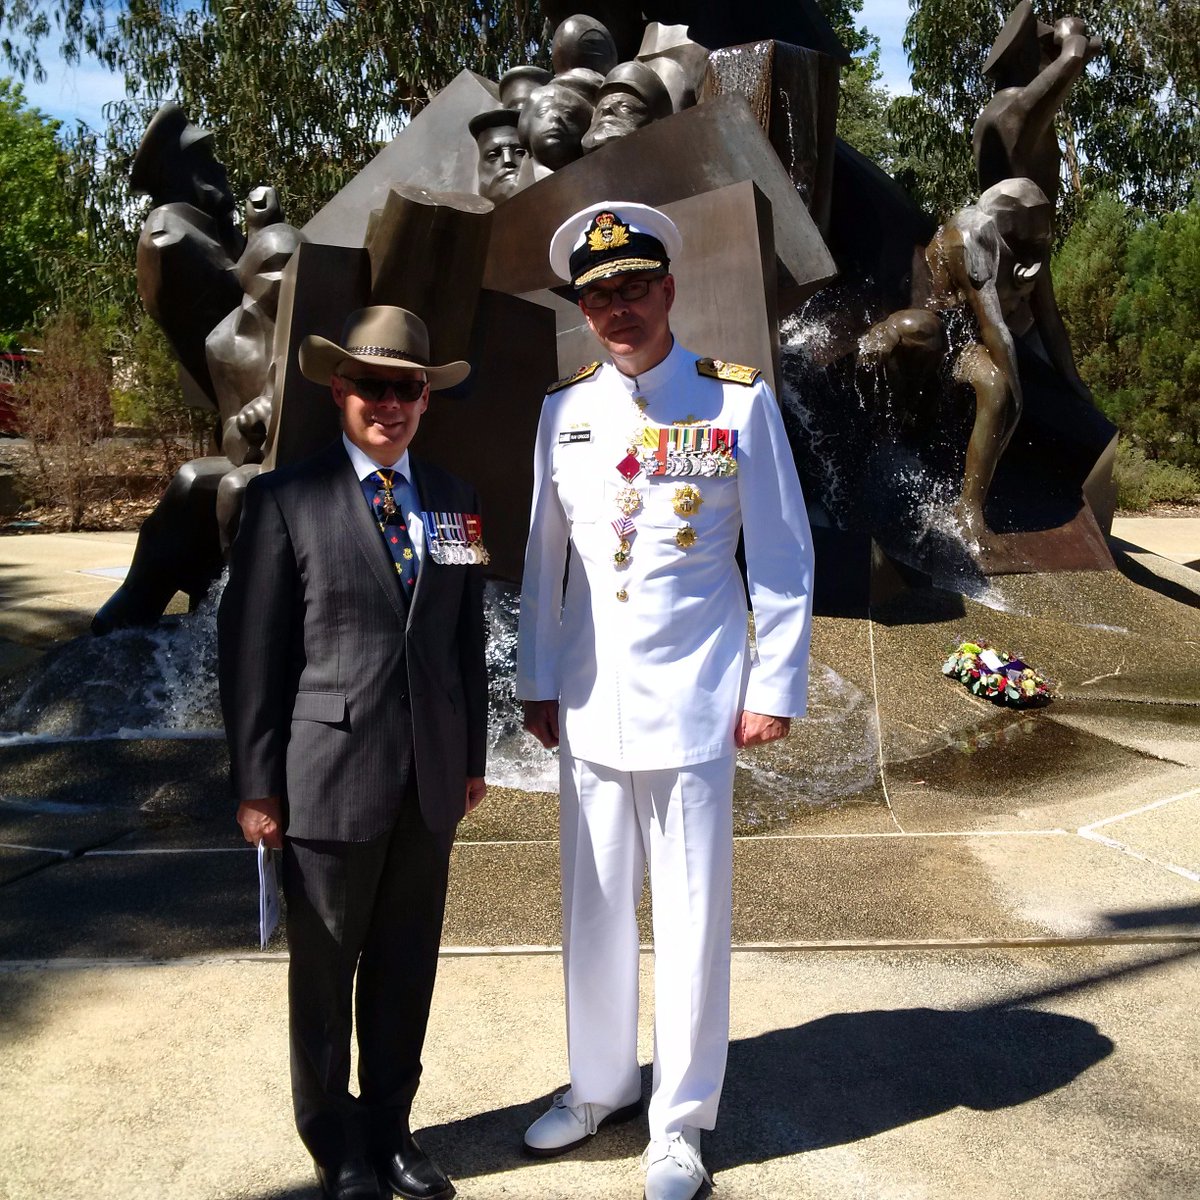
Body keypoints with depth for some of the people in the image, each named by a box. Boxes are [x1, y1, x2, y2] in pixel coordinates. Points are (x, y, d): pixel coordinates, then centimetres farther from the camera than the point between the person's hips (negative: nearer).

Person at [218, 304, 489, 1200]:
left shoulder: (454, 502, 9)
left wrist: (473, 756, 12)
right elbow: (252, 650, -6)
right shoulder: (287, 499, -5)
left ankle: (391, 1126, 34)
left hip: (429, 780, 4)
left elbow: (468, 641, 12)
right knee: (325, 971, 11)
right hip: (329, 776, -4)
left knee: (407, 966, 14)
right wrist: (256, 783, -7)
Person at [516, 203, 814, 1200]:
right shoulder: (563, 411, 6)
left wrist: (774, 687, -5)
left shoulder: (738, 401, -4)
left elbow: (784, 557, -2)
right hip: (589, 706, 4)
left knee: (692, 918, 7)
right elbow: (544, 557, 10)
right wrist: (537, 682, 9)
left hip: (694, 705, -3)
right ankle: (600, 1086, 35)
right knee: (593, 909, 15)